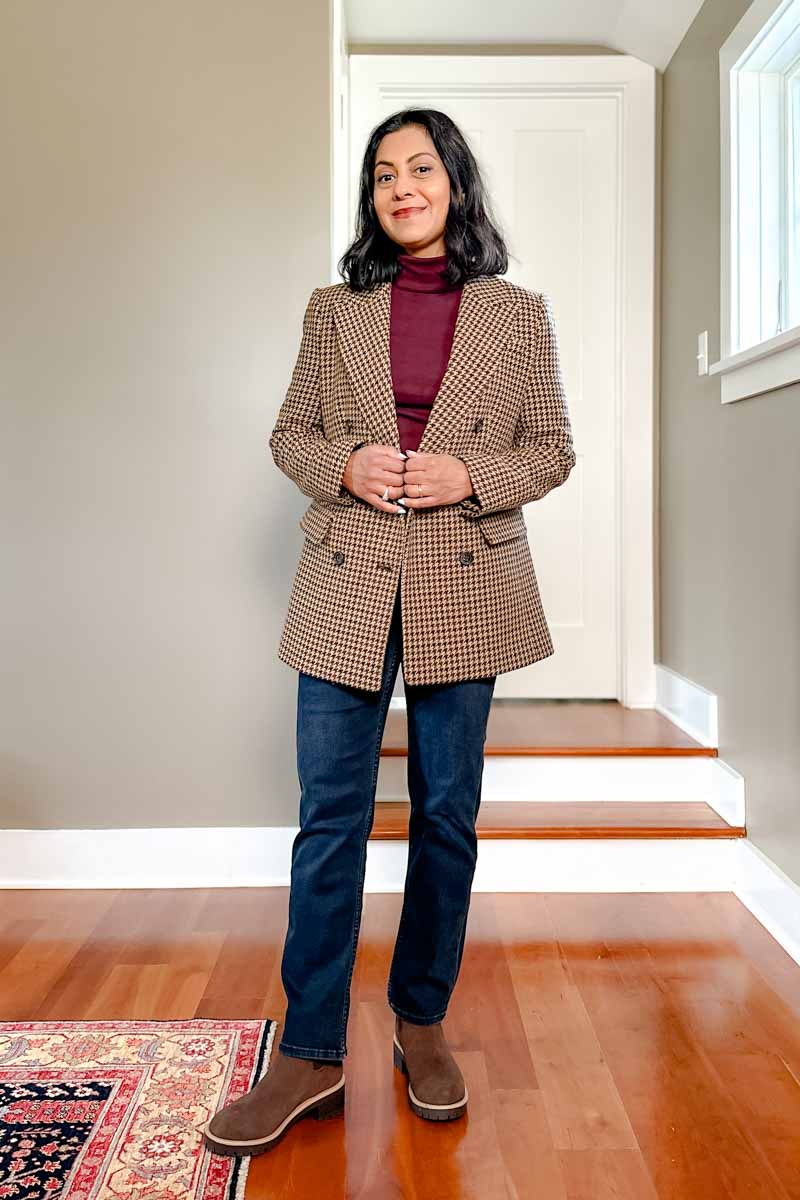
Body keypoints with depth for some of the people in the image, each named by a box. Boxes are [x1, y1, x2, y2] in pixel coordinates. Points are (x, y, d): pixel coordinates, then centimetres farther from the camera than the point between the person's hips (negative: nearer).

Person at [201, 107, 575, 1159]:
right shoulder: (333, 311, 10)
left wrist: (472, 475, -12)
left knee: (446, 814, 8)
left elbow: (553, 448, 7)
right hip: (348, 585, 1)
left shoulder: (519, 314, 6)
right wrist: (344, 465, -10)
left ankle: (423, 1023, 29)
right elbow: (290, 433, 12)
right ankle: (311, 1055, 15)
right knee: (330, 817, 1)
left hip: (466, 590, 0)